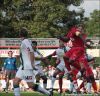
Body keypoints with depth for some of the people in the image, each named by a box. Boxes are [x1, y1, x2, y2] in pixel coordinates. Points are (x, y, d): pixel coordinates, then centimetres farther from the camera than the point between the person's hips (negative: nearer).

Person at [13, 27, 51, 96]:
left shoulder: (25, 41, -14)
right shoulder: (26, 41, 13)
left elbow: (31, 52, -21)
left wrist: (32, 64, -19)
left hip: (27, 66, -10)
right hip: (23, 66, 10)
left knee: (31, 85, -8)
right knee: (15, 81, 2)